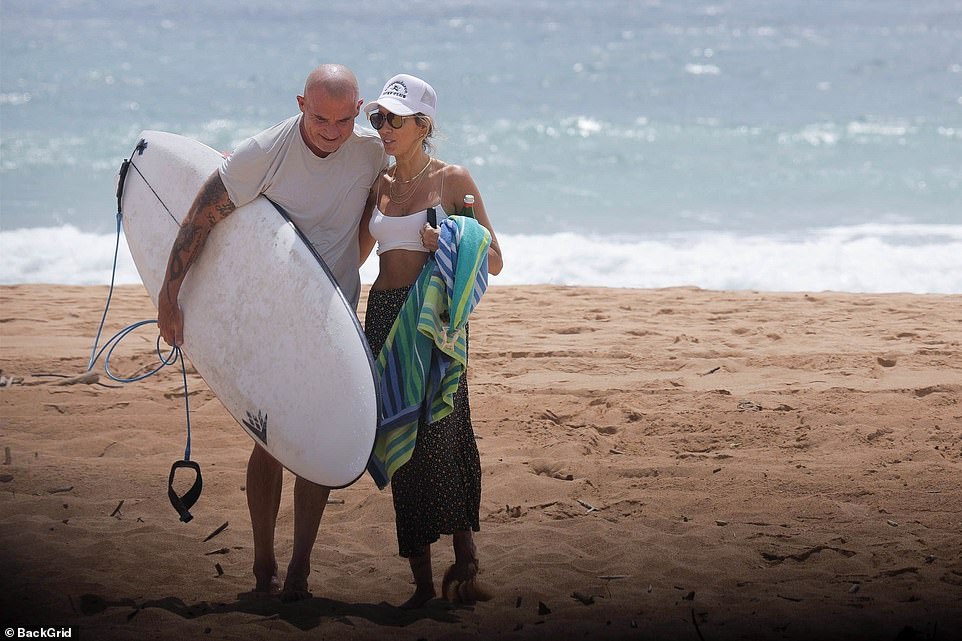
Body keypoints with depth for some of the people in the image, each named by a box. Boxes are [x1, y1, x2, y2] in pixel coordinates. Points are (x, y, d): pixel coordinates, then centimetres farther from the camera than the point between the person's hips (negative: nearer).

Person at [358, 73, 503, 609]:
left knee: (442, 439, -13)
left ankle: (465, 558, -1)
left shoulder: (453, 180, 0)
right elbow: (356, 254, 25)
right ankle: (422, 579, 7)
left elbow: (493, 261, -1)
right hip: (384, 317, 5)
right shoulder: (378, 185, 13)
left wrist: (445, 243, -16)